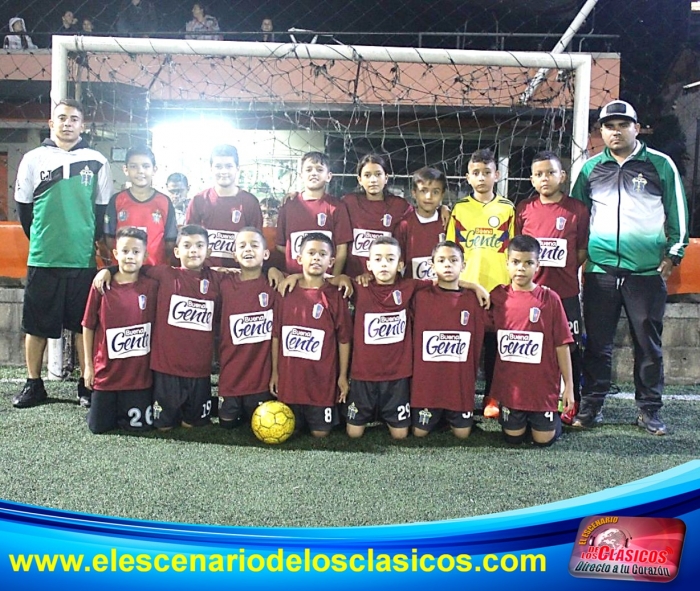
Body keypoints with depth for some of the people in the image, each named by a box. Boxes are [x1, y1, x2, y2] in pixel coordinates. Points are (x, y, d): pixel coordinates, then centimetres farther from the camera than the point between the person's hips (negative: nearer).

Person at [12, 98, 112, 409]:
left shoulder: (97, 162, 5)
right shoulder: (34, 159, 7)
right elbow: (23, 207, 11)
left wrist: (91, 242, 8)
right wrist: (40, 240, 11)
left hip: (83, 259, 0)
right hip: (42, 259, 1)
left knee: (84, 324, 5)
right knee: (35, 325, 6)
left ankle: (87, 384, 15)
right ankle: (33, 384, 19)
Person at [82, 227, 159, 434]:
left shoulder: (151, 286, -5)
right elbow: (88, 326, 3)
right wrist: (88, 365, 3)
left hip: (140, 373, 0)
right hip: (106, 372, 0)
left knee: (139, 425, 2)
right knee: (98, 427, 6)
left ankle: (125, 410, 33)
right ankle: (112, 408, 37)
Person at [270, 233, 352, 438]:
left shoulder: (335, 296, -5)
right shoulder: (287, 293, 1)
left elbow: (344, 339, -1)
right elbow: (276, 336, 6)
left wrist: (343, 376, 0)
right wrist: (275, 372, 6)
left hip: (322, 379, -2)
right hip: (289, 377, 2)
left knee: (320, 432, 5)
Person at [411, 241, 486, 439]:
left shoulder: (472, 300, -1)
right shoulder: (421, 298, -4)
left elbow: (477, 343, 5)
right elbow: (413, 338, 3)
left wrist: (471, 377, 8)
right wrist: (414, 374, 5)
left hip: (461, 380, 1)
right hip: (426, 379, -1)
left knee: (462, 433, 3)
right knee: (420, 432, 4)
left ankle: (450, 415, 35)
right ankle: (437, 415, 35)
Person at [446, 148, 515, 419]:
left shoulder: (507, 208, 5)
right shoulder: (459, 209, 5)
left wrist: (514, 282, 4)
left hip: (498, 286, 0)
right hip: (464, 287, 0)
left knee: (494, 343, 6)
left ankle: (491, 396, 17)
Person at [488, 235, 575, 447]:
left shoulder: (550, 299, -8)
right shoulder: (498, 296, -2)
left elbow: (561, 345, -5)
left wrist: (569, 385, -4)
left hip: (543, 385, -2)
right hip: (510, 385, 2)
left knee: (544, 440, 4)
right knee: (513, 438, 9)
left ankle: (553, 417, 34)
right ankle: (522, 419, 39)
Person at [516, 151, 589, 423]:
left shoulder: (577, 209, 1)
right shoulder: (524, 209, 5)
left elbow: (583, 250, 4)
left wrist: (565, 270, -6)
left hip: (565, 291, -1)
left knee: (570, 348, 5)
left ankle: (572, 404, 18)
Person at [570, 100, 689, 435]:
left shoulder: (661, 165, 4)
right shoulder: (591, 169, 9)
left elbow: (678, 213, 6)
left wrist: (673, 254, -1)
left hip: (647, 272, -1)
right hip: (599, 272, 2)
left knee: (649, 344, 6)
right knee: (597, 344, 6)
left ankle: (649, 410, 18)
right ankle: (590, 407, 16)